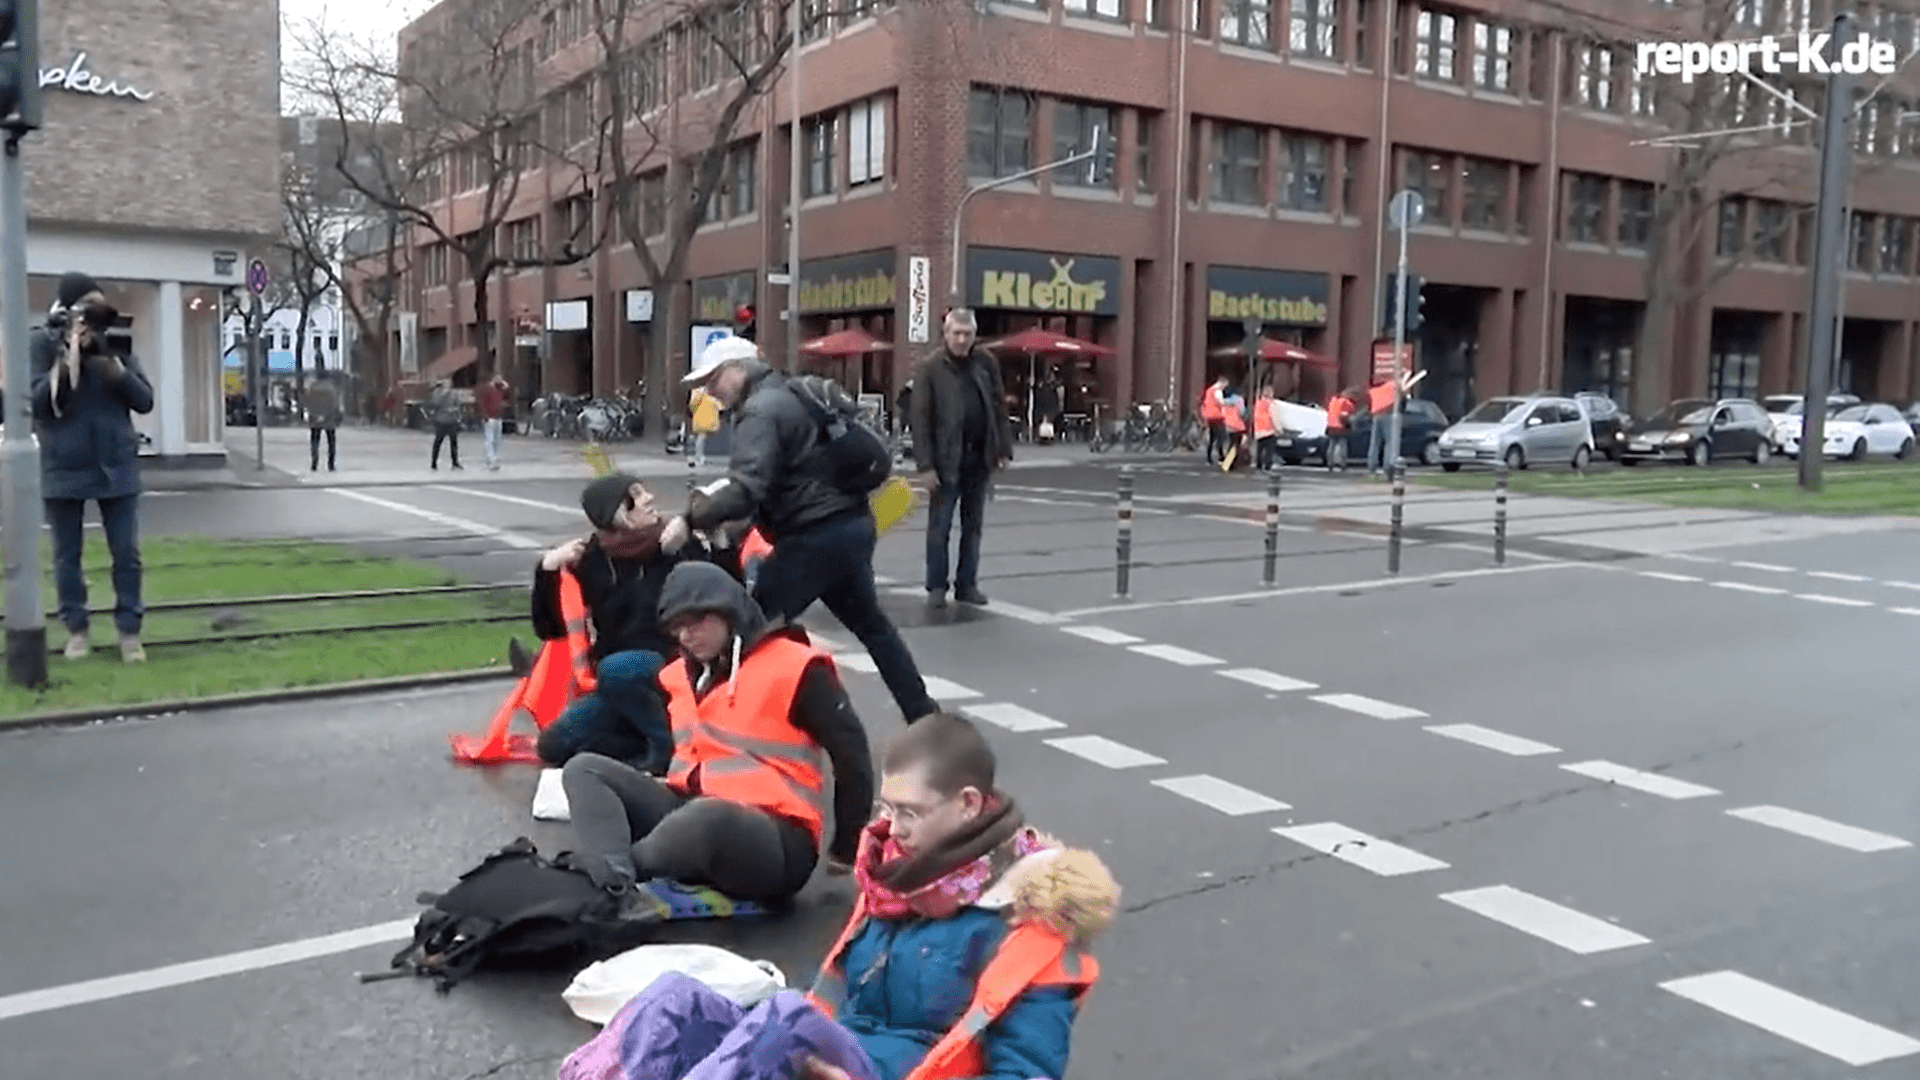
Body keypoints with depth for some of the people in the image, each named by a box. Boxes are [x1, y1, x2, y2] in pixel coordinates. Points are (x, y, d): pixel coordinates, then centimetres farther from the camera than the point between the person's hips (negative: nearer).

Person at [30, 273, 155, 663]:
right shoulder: (44, 346, -2)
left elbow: (145, 400, -1)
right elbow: (36, 401, -11)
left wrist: (116, 370, -17)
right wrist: (67, 361, -19)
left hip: (116, 465, 1)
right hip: (63, 467, -1)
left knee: (126, 553, 1)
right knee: (67, 555, 7)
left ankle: (130, 631, 8)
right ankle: (76, 629, 18)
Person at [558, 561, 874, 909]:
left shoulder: (795, 669, -8)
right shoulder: (682, 675, 15)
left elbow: (851, 754, -6)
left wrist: (847, 849, -1)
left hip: (777, 844, -8)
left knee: (707, 817, -43)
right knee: (584, 769, -6)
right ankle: (616, 887, -31)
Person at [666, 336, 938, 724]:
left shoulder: (761, 410, -14)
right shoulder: (785, 394, 17)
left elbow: (746, 491, -27)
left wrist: (690, 518, -21)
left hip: (817, 535, -10)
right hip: (851, 523, 10)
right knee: (870, 623, 22)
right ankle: (923, 715, 30)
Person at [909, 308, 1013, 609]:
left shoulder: (985, 363, 5)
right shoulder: (930, 368, -6)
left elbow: (998, 409, 10)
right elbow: (920, 419, -9)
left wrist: (1004, 449, 3)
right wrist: (926, 465, -14)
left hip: (979, 457, 4)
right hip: (946, 459, -4)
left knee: (973, 526, 11)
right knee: (939, 527, 1)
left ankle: (967, 585, 20)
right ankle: (936, 587, 10)